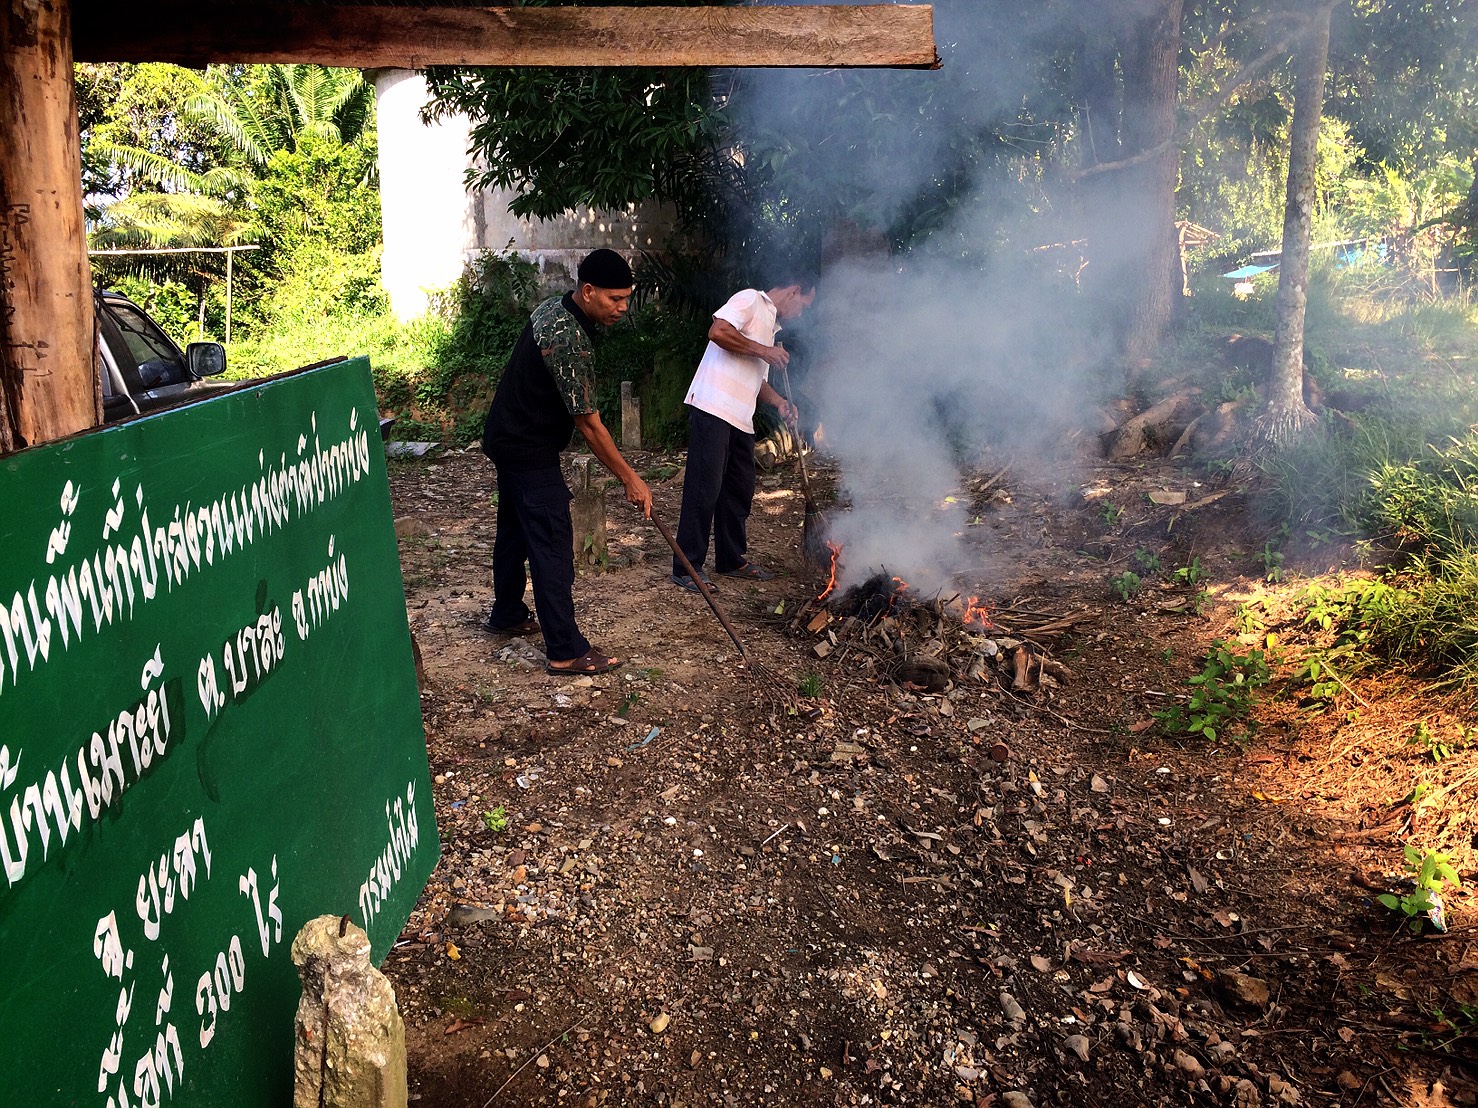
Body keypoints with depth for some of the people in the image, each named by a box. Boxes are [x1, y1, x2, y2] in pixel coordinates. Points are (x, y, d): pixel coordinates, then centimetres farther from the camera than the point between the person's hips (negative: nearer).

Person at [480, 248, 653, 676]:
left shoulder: (553, 308, 3)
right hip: (530, 452, -10)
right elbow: (588, 423, -26)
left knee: (515, 529, 21)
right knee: (552, 544, -7)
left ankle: (507, 615, 37)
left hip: (508, 437, 10)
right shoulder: (567, 339, -29)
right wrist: (630, 479, -19)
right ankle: (566, 651, -2)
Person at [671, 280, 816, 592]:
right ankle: (687, 568, -4)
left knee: (740, 490, 14)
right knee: (704, 488, -9)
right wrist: (763, 351, -10)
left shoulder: (770, 325, 27)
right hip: (713, 409, -10)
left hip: (741, 420, 10)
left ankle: (732, 559, 26)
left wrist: (779, 402, 16)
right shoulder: (750, 299, -1)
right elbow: (718, 332, -19)